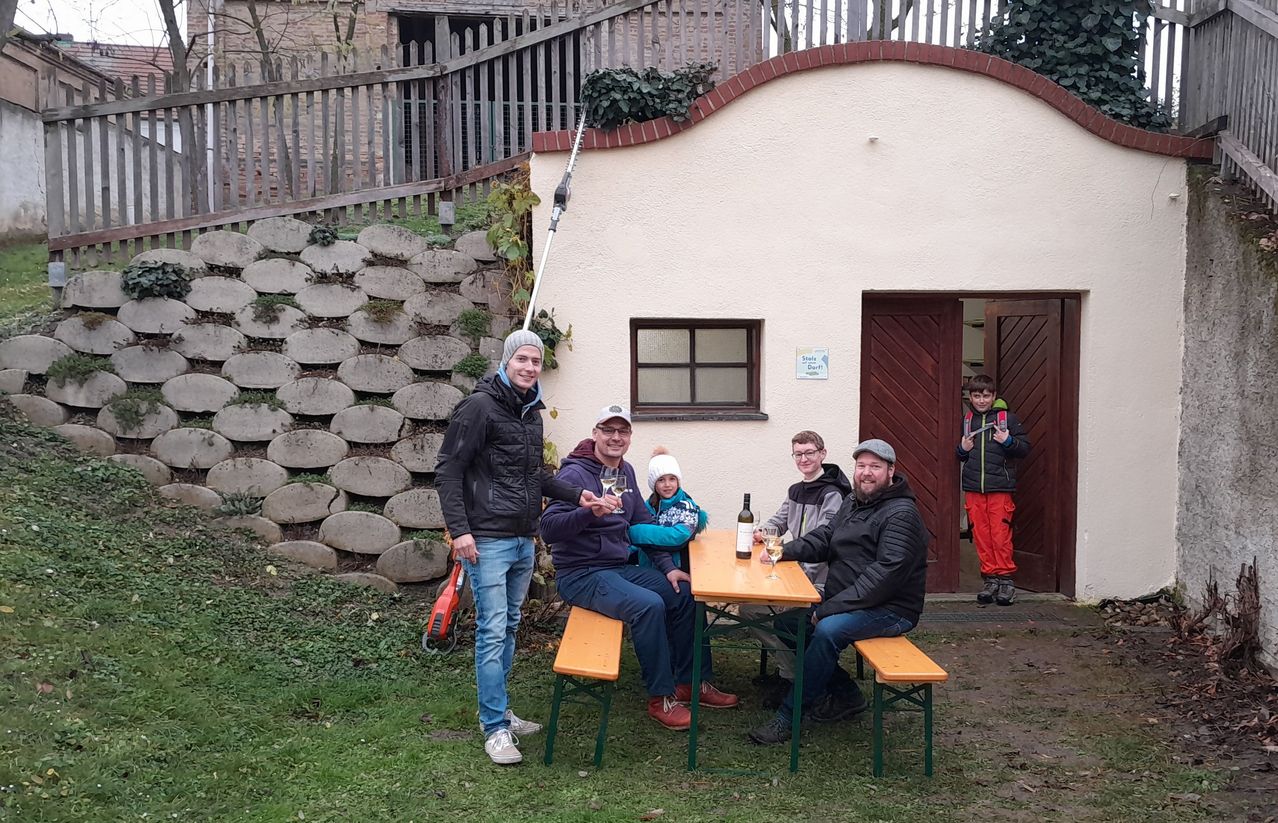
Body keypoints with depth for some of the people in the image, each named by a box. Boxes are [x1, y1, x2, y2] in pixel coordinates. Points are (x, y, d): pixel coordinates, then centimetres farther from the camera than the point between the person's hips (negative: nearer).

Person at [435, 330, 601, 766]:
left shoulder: (532, 411, 14)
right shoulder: (479, 406, -11)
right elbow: (448, 471, -12)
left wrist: (575, 494, 11)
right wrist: (459, 529, -19)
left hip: (523, 540, 8)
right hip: (487, 541, -8)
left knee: (507, 629, 14)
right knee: (492, 632, -5)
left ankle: (497, 713, 26)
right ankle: (496, 728, 2)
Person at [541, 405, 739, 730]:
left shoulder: (625, 471, 10)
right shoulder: (575, 474, -15)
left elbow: (643, 524, 18)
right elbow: (548, 530, -25)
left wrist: (667, 567, 8)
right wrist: (591, 511, -39)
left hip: (620, 568, 9)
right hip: (581, 573, -9)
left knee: (685, 593, 3)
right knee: (648, 604, -28)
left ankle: (692, 682, 15)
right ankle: (661, 697, -12)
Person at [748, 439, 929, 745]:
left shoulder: (901, 514, -17)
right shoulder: (853, 502, 14)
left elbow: (886, 573, -25)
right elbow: (822, 539, 14)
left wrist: (829, 608, -26)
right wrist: (784, 550, -7)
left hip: (891, 609, -9)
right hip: (844, 602, 9)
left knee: (827, 631, -31)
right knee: (793, 622, -3)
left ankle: (786, 717, -22)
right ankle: (846, 695, 9)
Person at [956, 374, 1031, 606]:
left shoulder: (1008, 418, 2)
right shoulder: (966, 421, 13)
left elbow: (1025, 448, 3)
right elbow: (959, 456, 24)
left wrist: (1008, 441, -13)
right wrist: (963, 449, 3)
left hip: (1000, 487, -4)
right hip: (973, 488, 4)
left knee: (1001, 535, -6)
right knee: (981, 535, 4)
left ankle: (1006, 580, 3)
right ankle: (990, 579, 12)